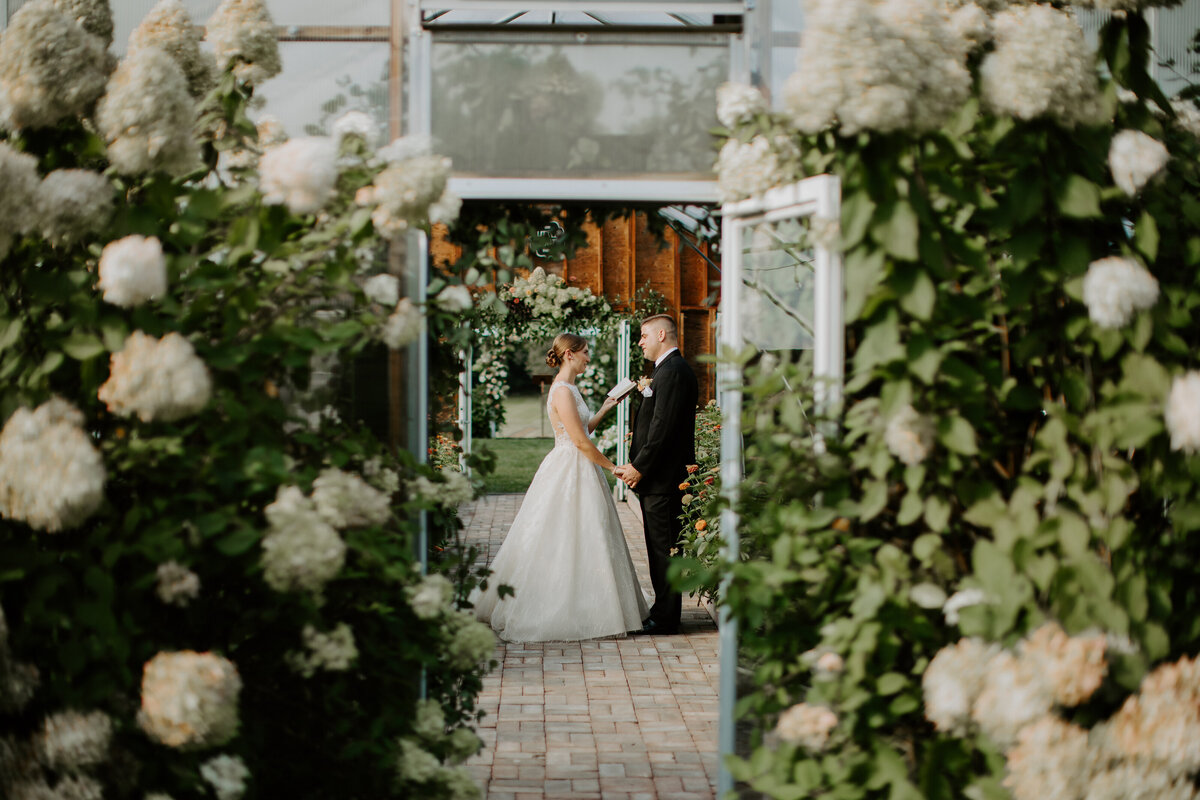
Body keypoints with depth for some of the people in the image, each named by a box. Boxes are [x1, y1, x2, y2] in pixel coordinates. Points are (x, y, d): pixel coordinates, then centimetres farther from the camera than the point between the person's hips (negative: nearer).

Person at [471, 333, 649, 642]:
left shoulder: (568, 389, 13)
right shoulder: (563, 391, -17)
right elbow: (581, 441, -19)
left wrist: (605, 408, 18)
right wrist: (611, 467, -11)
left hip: (575, 470, 10)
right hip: (571, 473, -10)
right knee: (569, 541, -5)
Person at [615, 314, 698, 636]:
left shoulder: (673, 371, -15)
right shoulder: (667, 369, 18)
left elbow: (663, 427, -21)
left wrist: (640, 467, -16)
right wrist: (635, 465, 12)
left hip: (663, 478, -10)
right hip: (657, 478, 10)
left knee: (664, 549, -5)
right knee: (660, 549, 14)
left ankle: (664, 619, 0)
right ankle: (664, 613, 20)